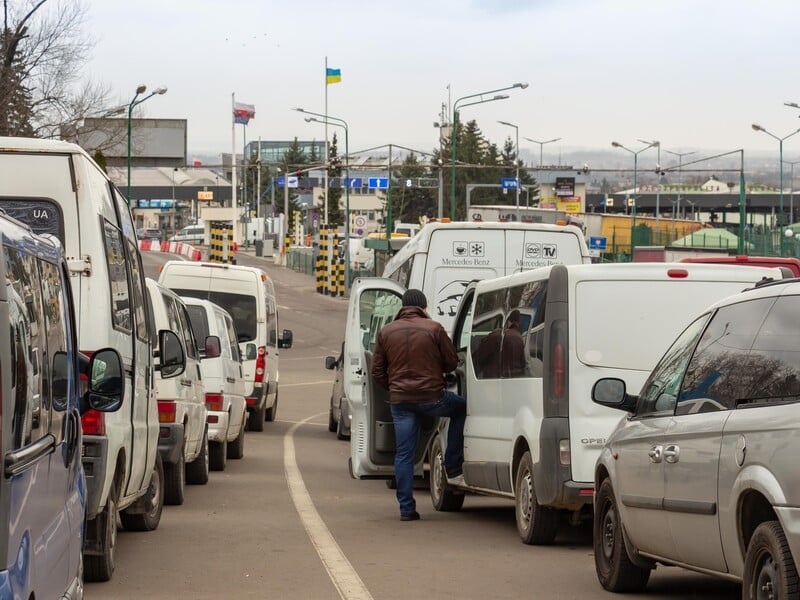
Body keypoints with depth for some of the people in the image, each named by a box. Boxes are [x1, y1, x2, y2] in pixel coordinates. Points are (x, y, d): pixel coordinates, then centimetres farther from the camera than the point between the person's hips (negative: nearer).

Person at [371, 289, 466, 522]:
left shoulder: (386, 332, 6)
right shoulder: (434, 329, -5)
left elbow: (377, 371, 8)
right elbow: (451, 362, 1)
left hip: (399, 400, 3)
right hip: (431, 396, -3)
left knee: (403, 454, 6)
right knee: (461, 408, 26)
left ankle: (406, 507, 3)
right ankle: (452, 465, 23)